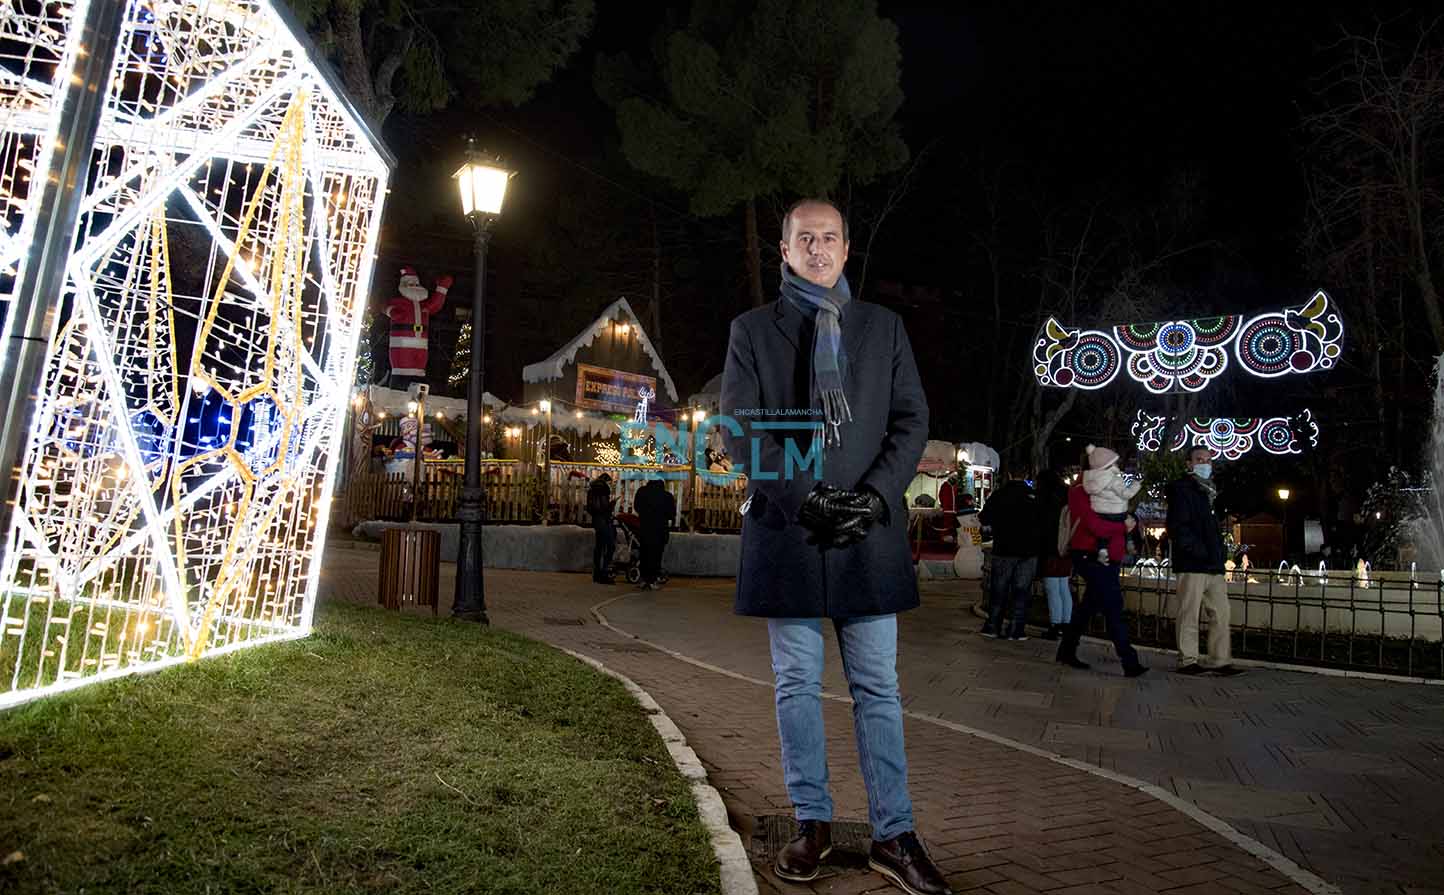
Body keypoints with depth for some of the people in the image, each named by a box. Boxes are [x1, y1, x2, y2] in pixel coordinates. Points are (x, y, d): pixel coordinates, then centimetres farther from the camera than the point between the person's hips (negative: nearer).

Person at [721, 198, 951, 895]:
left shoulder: (884, 326, 13)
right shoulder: (752, 330, 8)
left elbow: (911, 419, 7)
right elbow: (741, 428, -1)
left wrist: (876, 495, -9)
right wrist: (804, 497, -12)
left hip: (870, 529, 1)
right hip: (785, 526, 0)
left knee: (877, 686, 5)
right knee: (797, 683, 8)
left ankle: (893, 836, 15)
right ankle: (812, 823, 22)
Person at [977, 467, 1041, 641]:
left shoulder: (1000, 494, -6)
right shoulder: (1035, 495, -2)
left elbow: (984, 519, -1)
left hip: (1005, 550, -1)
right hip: (1029, 550, 1)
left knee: (999, 589, 8)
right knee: (1022, 590, 6)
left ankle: (993, 626, 10)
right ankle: (1016, 630, 5)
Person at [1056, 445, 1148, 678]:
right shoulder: (1081, 492, -14)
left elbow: (1116, 514, 20)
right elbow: (1097, 526, -22)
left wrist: (1127, 520, -2)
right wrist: (1124, 526, -10)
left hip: (1104, 560, 10)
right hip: (1092, 559, -10)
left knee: (1089, 605, 14)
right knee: (1113, 609, -10)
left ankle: (1066, 651, 23)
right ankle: (1130, 662, -9)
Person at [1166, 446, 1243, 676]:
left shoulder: (1210, 492, 22)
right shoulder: (1181, 489, -4)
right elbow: (1177, 527, -14)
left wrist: (1221, 552, 11)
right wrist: (1199, 551, -18)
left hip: (1214, 565, 8)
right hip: (1192, 565, -8)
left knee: (1221, 614, 7)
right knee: (1190, 615, -3)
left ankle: (1219, 661, 14)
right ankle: (1187, 662, 3)